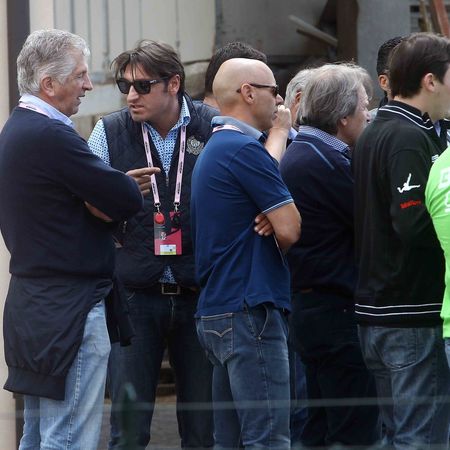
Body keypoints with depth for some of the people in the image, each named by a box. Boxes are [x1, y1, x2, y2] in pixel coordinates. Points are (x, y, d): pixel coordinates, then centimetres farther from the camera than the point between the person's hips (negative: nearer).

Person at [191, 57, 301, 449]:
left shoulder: (214, 149, 19)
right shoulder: (245, 149, -13)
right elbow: (290, 231, -15)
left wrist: (270, 224, -2)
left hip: (216, 311, 10)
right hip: (251, 311, -10)